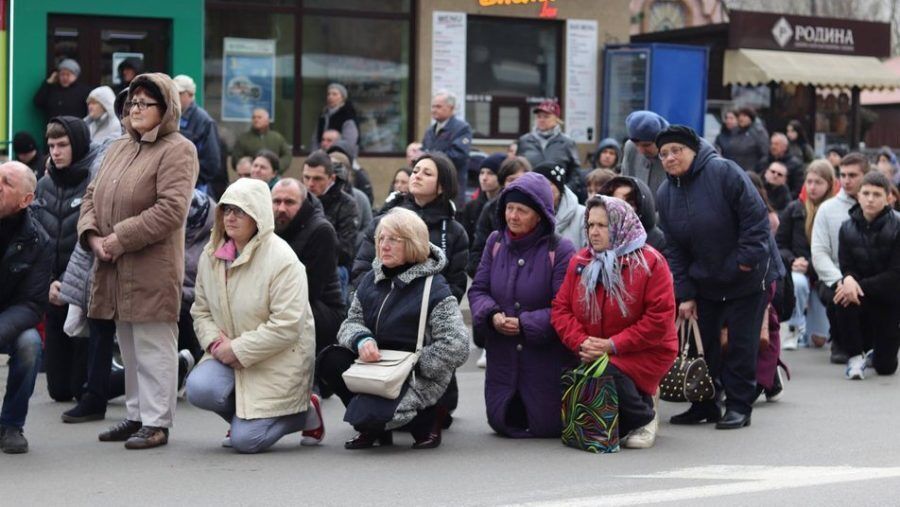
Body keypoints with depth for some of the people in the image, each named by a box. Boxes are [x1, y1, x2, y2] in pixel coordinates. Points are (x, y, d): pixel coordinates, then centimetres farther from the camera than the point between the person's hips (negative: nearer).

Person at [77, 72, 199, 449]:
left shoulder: (177, 150, -7)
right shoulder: (118, 149, 19)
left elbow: (171, 210, -18)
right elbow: (91, 196, 18)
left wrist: (120, 238, -17)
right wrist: (93, 236, -2)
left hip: (152, 268, -8)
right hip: (113, 268, 8)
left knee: (153, 345, -4)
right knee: (129, 347, 14)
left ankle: (156, 422, 1)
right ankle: (136, 415, 22)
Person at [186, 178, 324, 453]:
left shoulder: (282, 259, -17)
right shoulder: (211, 256, 3)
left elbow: (287, 326, -22)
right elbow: (201, 310, 9)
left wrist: (238, 349, -20)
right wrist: (215, 341, -12)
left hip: (278, 361, -5)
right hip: (230, 356, 6)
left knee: (245, 440, -15)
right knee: (199, 388, -26)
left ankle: (305, 412, 14)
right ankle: (245, 418, 8)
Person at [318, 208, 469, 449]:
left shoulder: (434, 288, -12)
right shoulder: (370, 280, 9)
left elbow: (457, 345, -18)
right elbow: (351, 322, 7)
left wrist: (413, 364, -18)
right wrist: (361, 340, -18)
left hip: (419, 381, -7)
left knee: (370, 413, -30)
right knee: (329, 359, -17)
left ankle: (427, 419, 2)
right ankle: (373, 426, 2)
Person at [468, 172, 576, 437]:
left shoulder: (560, 250, -14)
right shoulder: (496, 242, 2)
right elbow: (478, 289, 3)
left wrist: (525, 324, -23)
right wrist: (491, 315, -18)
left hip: (547, 356, -4)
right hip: (503, 357, 5)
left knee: (547, 426, 5)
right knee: (502, 423, 13)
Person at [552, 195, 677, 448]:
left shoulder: (649, 262, -8)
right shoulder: (579, 262, 8)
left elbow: (660, 318, -15)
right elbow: (561, 309, 6)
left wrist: (613, 345, -21)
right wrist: (581, 342, -14)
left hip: (644, 353, -5)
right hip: (593, 354, 5)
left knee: (608, 374, -34)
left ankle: (644, 417, -2)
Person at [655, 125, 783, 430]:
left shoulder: (723, 172, -19)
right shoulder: (665, 194, 0)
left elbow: (756, 217, -19)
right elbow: (674, 250, 2)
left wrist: (747, 261, -20)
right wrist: (685, 294, -3)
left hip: (748, 278, -6)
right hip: (705, 283, 6)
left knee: (741, 344, -1)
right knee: (704, 342, 7)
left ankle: (739, 406, 8)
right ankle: (705, 404, 18)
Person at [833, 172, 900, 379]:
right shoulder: (848, 228, -1)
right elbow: (846, 267, -3)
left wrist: (861, 286, -28)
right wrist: (848, 279, -28)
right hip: (861, 293, 2)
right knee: (844, 299, -35)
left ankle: (875, 352, 37)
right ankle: (856, 355, -13)